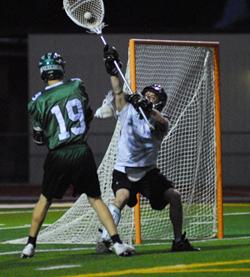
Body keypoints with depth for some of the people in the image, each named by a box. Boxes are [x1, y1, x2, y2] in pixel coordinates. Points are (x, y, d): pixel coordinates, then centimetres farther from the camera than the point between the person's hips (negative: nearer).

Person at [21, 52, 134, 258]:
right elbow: (89, 115, 15)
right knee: (95, 198, 6)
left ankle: (30, 245, 20)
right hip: (82, 152, 1)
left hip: (58, 156, -1)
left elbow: (39, 138, 2)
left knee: (45, 199, 17)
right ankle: (117, 242, -6)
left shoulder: (39, 101, -5)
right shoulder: (77, 86, 2)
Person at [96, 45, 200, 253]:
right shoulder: (128, 112, 1)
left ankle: (179, 241, 8)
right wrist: (113, 69, -21)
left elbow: (161, 122, -28)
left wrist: (147, 110, -46)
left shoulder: (161, 122, -3)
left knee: (174, 196, -6)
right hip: (125, 170, -2)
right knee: (122, 197, -28)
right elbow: (118, 92, -10)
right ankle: (104, 240, -30)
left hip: (149, 171, 2)